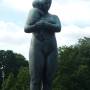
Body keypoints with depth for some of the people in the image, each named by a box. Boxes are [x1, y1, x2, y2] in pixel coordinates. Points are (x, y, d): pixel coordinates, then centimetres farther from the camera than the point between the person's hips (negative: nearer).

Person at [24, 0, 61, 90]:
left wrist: (42, 24, -14)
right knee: (36, 80, -12)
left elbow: (58, 28, -6)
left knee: (48, 80, -4)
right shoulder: (34, 16, 12)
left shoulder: (54, 17, 17)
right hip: (37, 49, -2)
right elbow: (26, 29, -8)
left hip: (51, 50, 2)